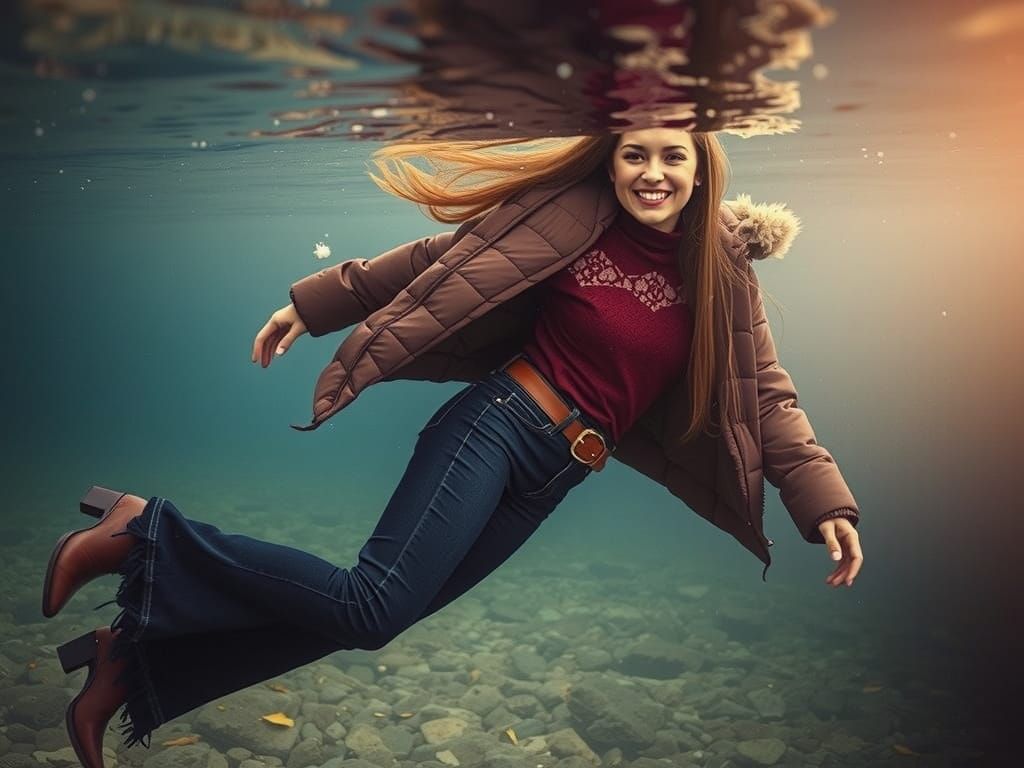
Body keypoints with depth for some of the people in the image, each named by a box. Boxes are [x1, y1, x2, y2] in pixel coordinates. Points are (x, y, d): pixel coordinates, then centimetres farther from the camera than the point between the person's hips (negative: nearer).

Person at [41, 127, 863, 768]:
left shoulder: (723, 273, 4)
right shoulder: (566, 215, -5)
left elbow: (766, 393, 6)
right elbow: (437, 258, 0)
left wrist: (825, 499, -3)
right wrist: (312, 305, 2)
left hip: (557, 476, 4)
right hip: (501, 421, -4)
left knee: (367, 613, 1)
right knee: (374, 603, -20)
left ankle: (134, 663, 14)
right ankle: (146, 535, -4)